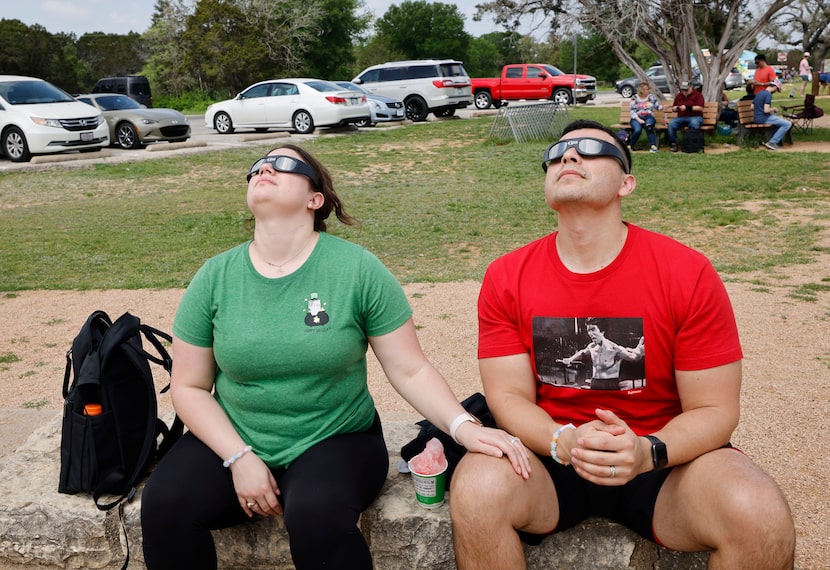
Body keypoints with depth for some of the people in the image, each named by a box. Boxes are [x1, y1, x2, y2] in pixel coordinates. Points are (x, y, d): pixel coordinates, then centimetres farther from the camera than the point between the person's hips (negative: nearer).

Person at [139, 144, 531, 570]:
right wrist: (239, 458, -10)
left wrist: (463, 426, -23)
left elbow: (410, 371, -7)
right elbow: (190, 386, 3)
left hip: (335, 440, -2)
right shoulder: (215, 277, -2)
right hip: (232, 441, 3)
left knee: (317, 516, -32)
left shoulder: (358, 269, -9)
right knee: (164, 505, -23)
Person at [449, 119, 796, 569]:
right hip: (550, 455, 0)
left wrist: (648, 453, -25)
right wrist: (564, 442, -24)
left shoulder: (688, 274, -10)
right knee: (476, 491, -29)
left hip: (664, 460, 0)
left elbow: (714, 408, -6)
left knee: (762, 520, -27)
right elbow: (509, 396, -3)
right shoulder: (506, 278, -5)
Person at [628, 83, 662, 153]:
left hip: (649, 117, 1)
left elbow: (658, 106, 12)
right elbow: (632, 112, -2)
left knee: (648, 125, -37)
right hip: (637, 118, -1)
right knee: (638, 130, -35)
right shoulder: (635, 98, 4)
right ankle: (630, 146, -14)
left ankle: (653, 146, -42)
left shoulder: (651, 97, 12)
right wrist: (638, 119, -17)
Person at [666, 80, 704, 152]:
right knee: (671, 124, -28)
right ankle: (673, 144, -21)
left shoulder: (697, 94, 4)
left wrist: (687, 107, -18)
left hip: (695, 117, -4)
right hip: (681, 118, 4)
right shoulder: (678, 96, 19)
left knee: (694, 123, -40)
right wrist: (675, 108, -1)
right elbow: (673, 108, 26)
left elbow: (700, 108, -7)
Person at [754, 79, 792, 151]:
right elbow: (766, 110, -24)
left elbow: (752, 107, 17)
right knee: (787, 124, -7)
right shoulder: (768, 94, -15)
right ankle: (772, 142, -7)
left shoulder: (759, 93, 12)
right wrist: (773, 109, -3)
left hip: (756, 119, 10)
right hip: (763, 118, -10)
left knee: (781, 119, 30)